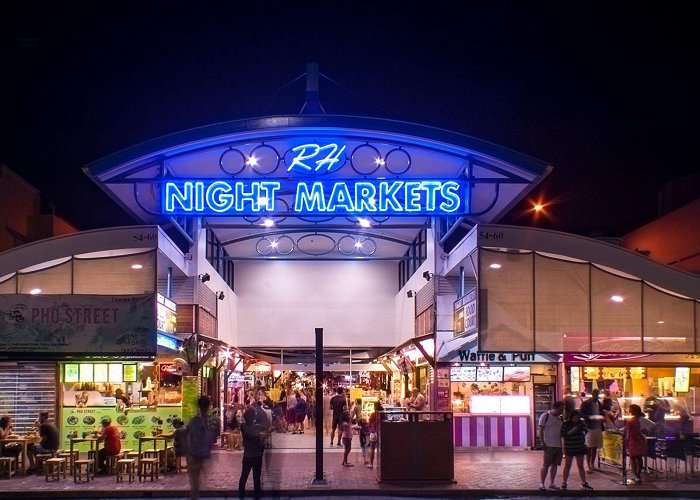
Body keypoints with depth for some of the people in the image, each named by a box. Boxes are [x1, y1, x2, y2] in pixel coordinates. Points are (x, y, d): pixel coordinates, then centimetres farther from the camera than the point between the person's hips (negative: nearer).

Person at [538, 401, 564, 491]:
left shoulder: (560, 418, 11)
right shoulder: (545, 416, -7)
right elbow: (541, 430, -8)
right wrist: (543, 442, -13)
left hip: (559, 445, 6)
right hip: (549, 445, -6)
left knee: (555, 465, 10)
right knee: (546, 465, -5)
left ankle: (552, 483, 19)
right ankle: (542, 484, 0)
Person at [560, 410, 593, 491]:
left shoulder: (581, 423, 4)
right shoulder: (566, 424, -7)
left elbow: (585, 431, 6)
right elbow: (563, 435, -12)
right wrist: (571, 431, -24)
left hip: (580, 448, 3)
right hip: (569, 448, -3)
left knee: (580, 466, 9)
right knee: (567, 466, 2)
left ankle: (584, 483, 15)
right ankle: (564, 483, 8)